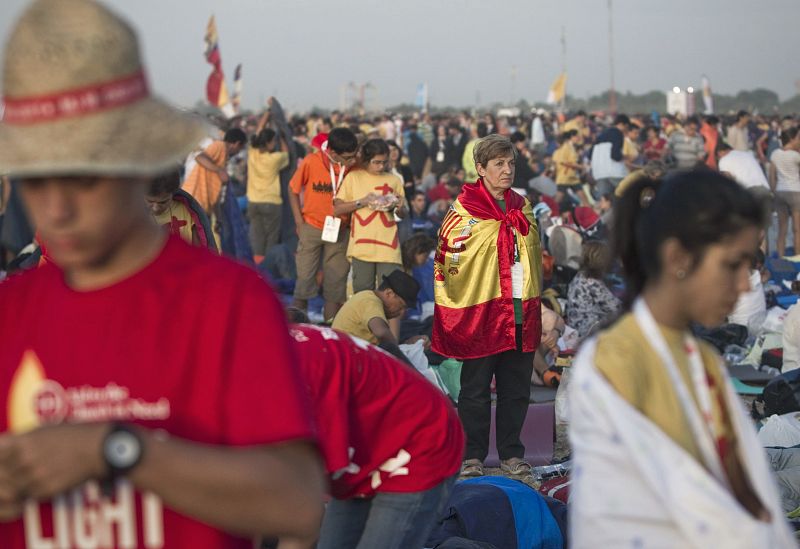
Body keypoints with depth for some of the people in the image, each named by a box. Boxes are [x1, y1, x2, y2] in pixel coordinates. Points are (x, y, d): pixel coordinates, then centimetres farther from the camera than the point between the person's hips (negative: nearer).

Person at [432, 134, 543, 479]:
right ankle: (472, 456, 13)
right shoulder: (464, 211, -6)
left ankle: (512, 454, 21)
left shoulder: (523, 208, 12)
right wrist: (452, 309, -7)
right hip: (481, 311, -5)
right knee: (475, 390, 4)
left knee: (517, 390, 10)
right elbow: (446, 262, -5)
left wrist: (536, 301, 18)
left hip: (521, 312, 5)